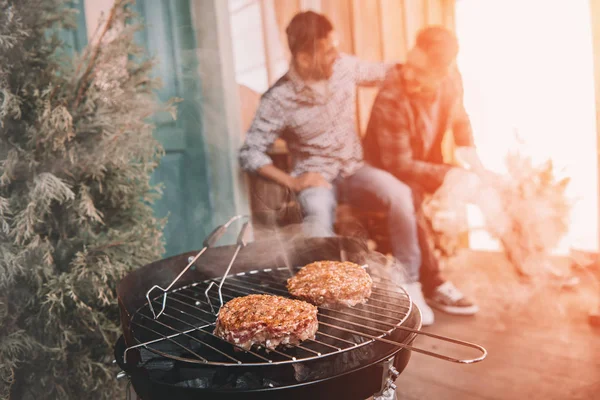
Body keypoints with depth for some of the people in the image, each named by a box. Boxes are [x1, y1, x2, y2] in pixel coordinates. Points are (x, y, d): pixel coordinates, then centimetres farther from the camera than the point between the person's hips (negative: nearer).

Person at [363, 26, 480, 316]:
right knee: (408, 197, -34)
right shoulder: (391, 100, -34)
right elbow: (399, 165, -33)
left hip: (426, 159, 7)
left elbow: (459, 118, 6)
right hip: (388, 171, -6)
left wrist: (469, 150, -10)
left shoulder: (451, 78, -15)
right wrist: (449, 175, -38)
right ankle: (432, 285, -21)